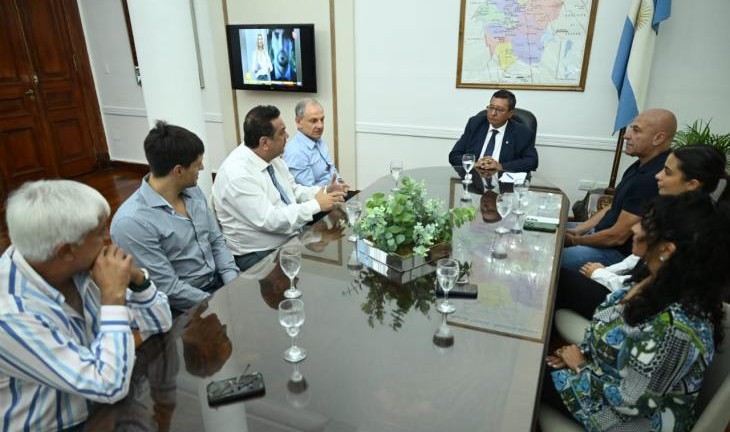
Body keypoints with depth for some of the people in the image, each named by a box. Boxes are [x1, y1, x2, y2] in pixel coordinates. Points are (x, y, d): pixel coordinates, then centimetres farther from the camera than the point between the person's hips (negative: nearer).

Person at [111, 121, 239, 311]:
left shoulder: (193, 191, 2)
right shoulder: (131, 222, -21)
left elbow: (217, 241, 8)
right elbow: (168, 289, -19)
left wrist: (235, 286, -5)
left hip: (219, 282, 7)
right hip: (186, 308, -7)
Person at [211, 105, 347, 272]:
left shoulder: (273, 158, 4)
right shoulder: (237, 174, -22)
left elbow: (294, 191, 15)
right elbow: (269, 221, -25)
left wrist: (325, 191, -2)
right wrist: (316, 205, -20)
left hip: (292, 237, 8)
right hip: (259, 256, -8)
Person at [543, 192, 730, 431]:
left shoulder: (673, 327, -39)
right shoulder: (661, 280, -12)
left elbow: (628, 402, -29)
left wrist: (581, 365, -15)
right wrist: (583, 351, -3)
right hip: (617, 373, 7)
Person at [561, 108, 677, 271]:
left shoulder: (652, 179, -28)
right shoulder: (641, 166, 4)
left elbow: (618, 236, -24)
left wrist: (574, 240, -10)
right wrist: (577, 230, 3)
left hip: (619, 253, -10)